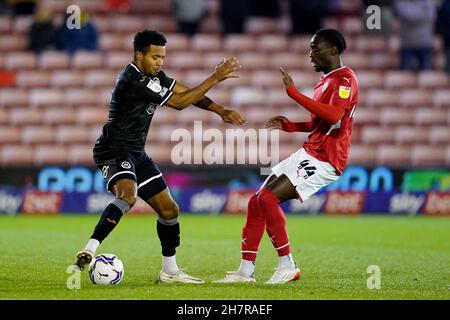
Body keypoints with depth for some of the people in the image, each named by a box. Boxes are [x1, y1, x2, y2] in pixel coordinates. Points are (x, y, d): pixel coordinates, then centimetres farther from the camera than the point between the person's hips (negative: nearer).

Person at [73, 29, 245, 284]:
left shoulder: (154, 75, 7)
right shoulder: (133, 82, -23)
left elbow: (188, 93, 11)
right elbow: (179, 102, -21)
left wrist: (221, 111, -3)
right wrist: (215, 79, -18)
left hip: (136, 153, 10)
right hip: (114, 152, -10)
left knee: (169, 209, 11)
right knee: (128, 195, -37)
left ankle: (170, 271, 22)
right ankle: (89, 251, -40)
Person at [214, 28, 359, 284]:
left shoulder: (345, 79, -12)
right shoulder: (327, 80, 20)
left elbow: (334, 117, -30)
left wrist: (294, 93, -27)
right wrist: (289, 126, 13)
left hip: (325, 159, -10)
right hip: (309, 153, 10)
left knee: (268, 198, -21)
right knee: (257, 202, 5)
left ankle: (288, 266, -12)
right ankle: (246, 271, 10)